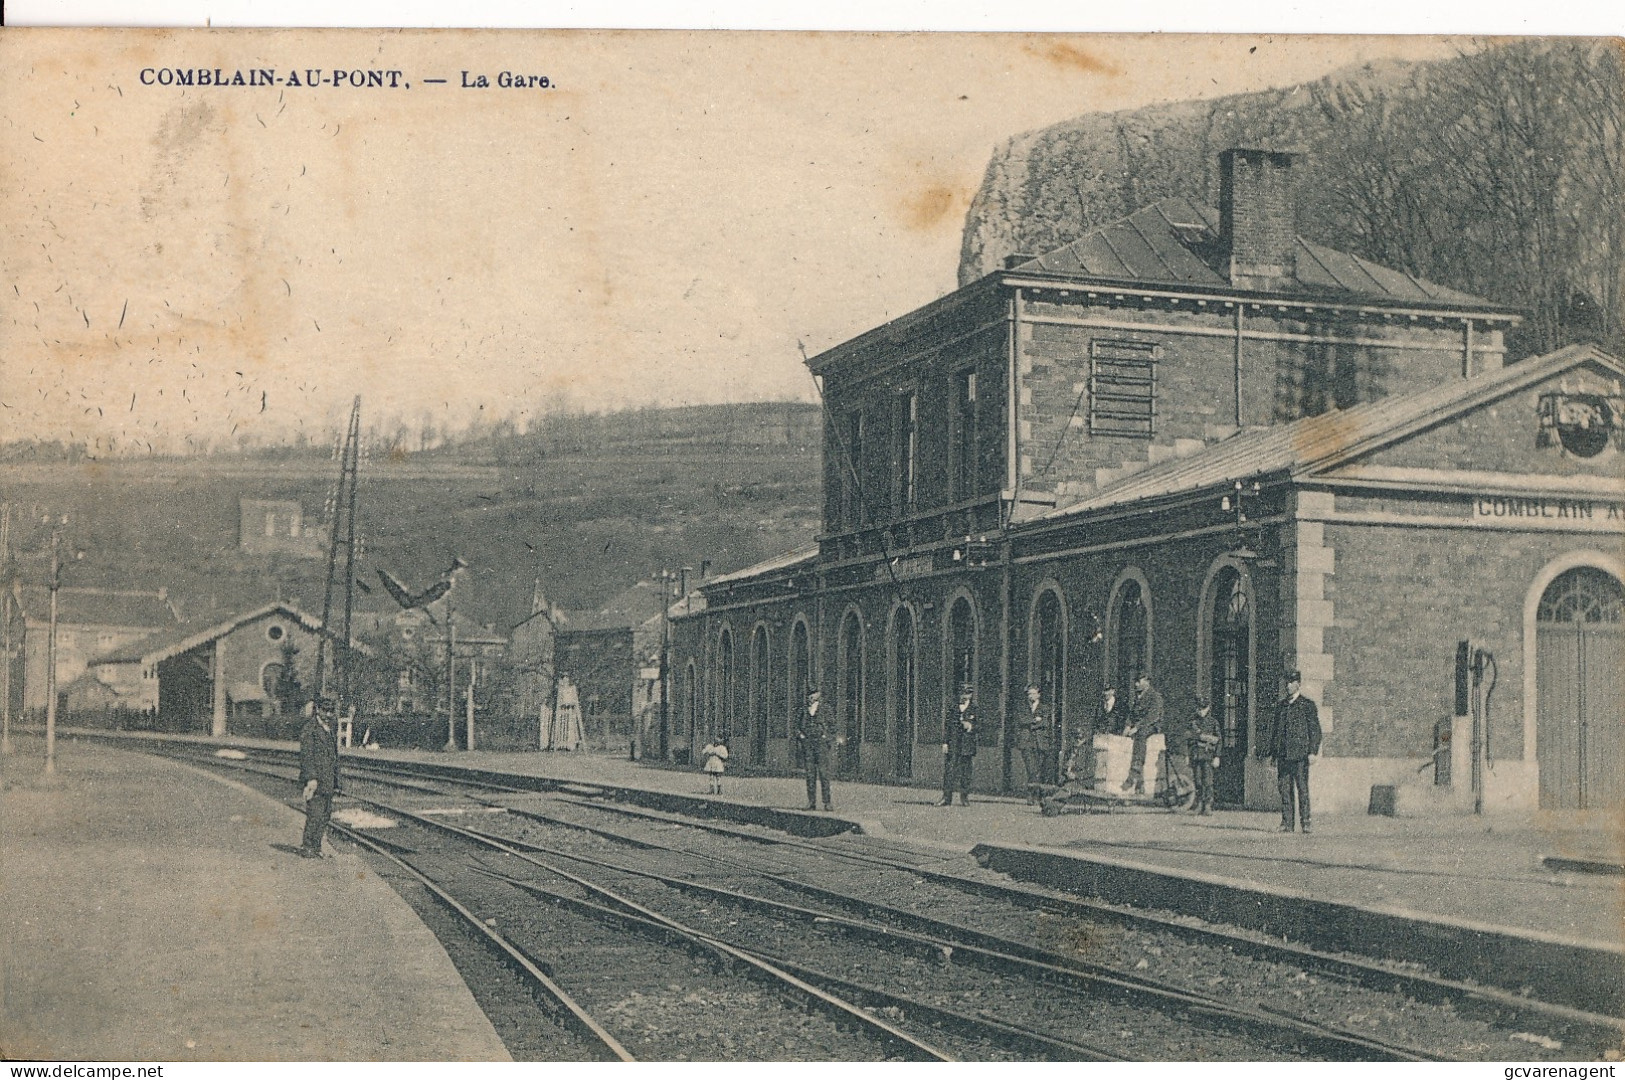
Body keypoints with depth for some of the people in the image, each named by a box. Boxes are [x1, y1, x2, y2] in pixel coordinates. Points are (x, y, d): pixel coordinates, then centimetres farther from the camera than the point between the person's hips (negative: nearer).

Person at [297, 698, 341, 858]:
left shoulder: (332, 729, 16)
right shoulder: (309, 729, -8)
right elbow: (306, 755, -14)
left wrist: (335, 782, 22)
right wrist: (311, 778, -22)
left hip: (328, 780, 8)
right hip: (315, 778, -8)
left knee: (326, 814, 8)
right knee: (315, 813, -8)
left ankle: (316, 846, 16)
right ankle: (307, 847, 1)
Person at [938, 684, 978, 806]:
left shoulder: (974, 711, 7)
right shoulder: (952, 710, 9)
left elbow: (977, 730, 10)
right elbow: (946, 727, 6)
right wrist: (945, 742, 0)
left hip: (966, 747, -1)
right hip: (952, 746, 1)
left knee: (965, 772, 2)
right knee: (949, 771, -4)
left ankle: (964, 798, 11)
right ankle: (947, 798, -2)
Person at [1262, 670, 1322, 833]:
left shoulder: (1308, 705, 2)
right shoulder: (1281, 705, 18)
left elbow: (1315, 730, -3)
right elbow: (1274, 729, 22)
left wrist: (1313, 751, -13)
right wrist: (1267, 750, 16)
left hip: (1300, 754, -5)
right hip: (1282, 755, 5)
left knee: (1302, 789, -5)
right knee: (1284, 789, 3)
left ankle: (1305, 823, -2)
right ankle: (1286, 823, 6)